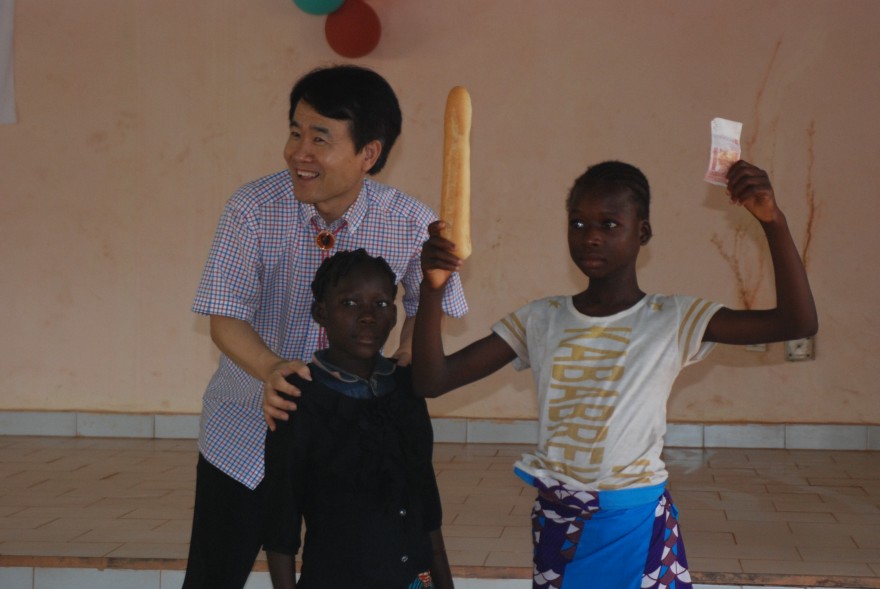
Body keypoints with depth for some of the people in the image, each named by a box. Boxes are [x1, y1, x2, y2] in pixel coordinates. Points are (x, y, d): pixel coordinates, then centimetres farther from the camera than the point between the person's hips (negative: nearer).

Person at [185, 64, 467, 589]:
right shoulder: (253, 209, -17)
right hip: (247, 429, 0)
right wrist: (271, 369, -37)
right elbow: (225, 317, -17)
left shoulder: (410, 223, -14)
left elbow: (428, 307, 3)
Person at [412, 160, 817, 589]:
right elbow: (432, 380, -3)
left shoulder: (673, 320, -5)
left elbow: (798, 322, -14)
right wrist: (432, 289, -18)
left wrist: (773, 221, -25)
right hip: (556, 525, 3)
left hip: (636, 527, -2)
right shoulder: (540, 321, 2)